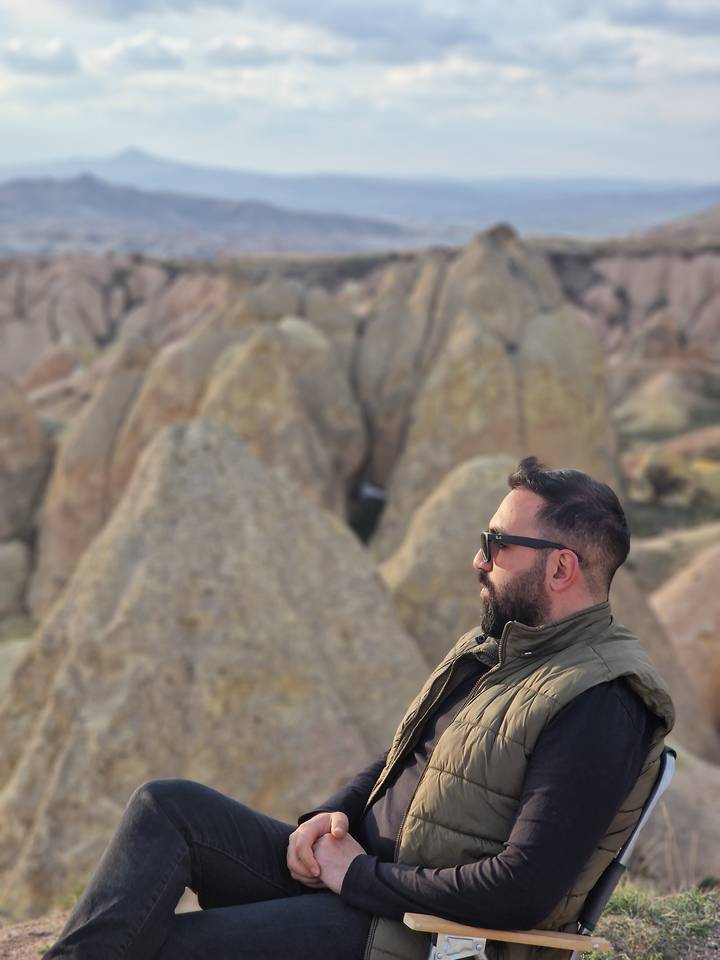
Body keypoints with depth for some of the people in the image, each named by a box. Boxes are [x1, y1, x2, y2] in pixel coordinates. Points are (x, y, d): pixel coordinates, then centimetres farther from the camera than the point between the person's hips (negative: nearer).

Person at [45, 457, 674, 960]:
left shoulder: (601, 705, -18)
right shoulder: (489, 646, 12)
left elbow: (525, 890, -25)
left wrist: (362, 876, -16)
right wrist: (332, 815, 1)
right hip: (350, 865, 9)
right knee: (167, 805, -7)